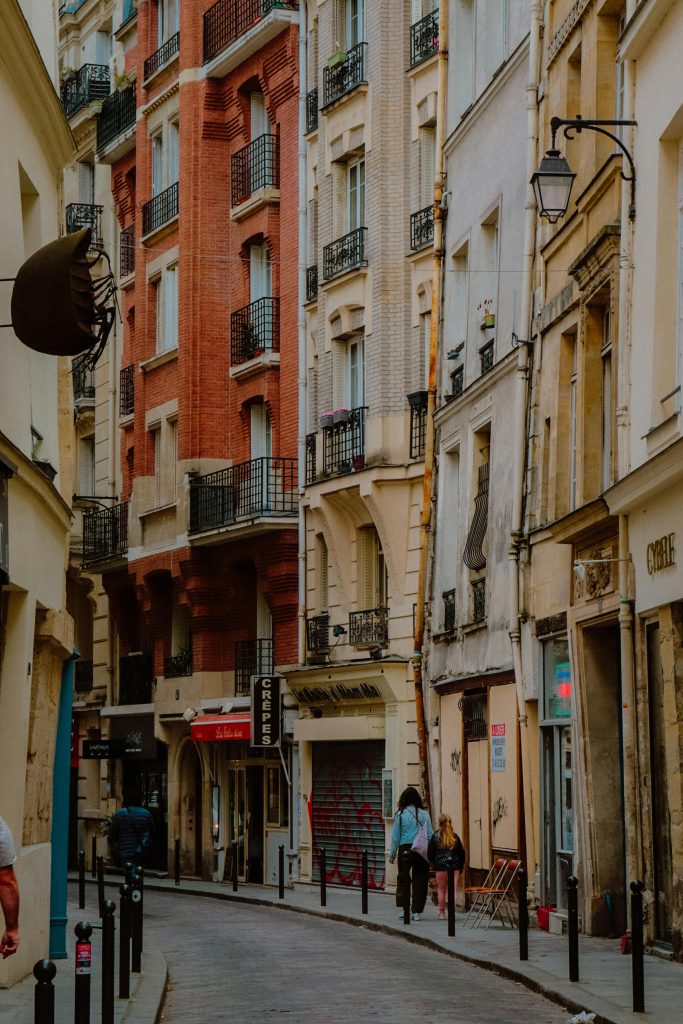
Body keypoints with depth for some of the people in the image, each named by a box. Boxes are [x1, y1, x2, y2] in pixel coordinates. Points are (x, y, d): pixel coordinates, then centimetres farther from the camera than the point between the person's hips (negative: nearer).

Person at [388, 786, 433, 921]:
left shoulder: (400, 815, -2)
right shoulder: (424, 814, 1)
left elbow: (395, 837, 0)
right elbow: (430, 835, 2)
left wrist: (392, 855, 7)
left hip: (405, 850, -1)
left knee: (403, 880, 12)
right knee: (420, 881, 5)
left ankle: (401, 907, 8)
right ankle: (416, 912, 4)